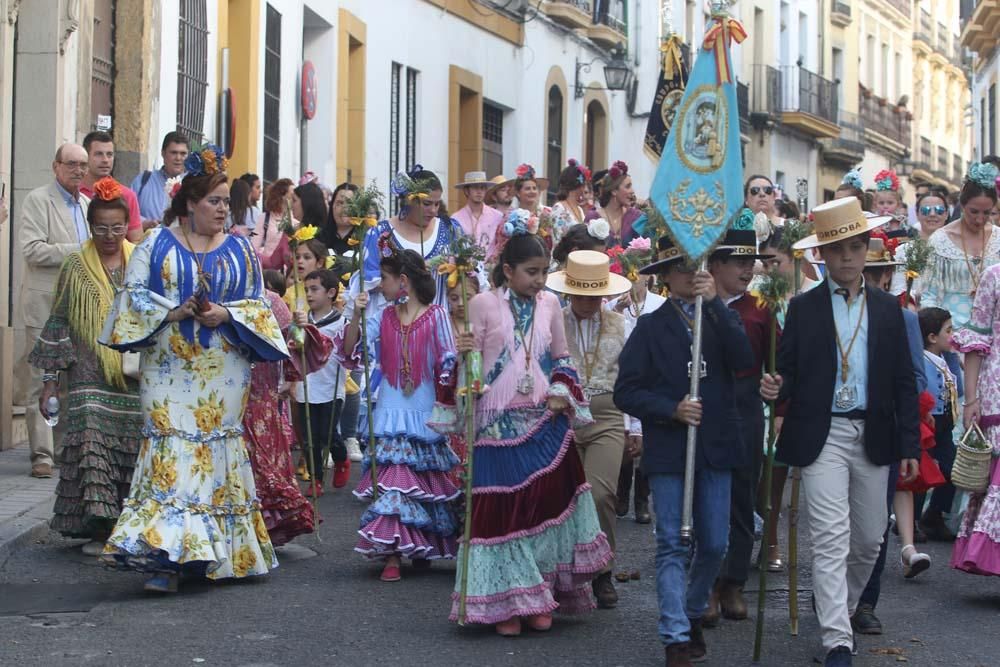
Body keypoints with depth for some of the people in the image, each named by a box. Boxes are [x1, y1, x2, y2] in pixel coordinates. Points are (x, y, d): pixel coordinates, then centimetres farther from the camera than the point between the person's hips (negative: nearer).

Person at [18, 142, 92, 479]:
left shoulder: (86, 203, 17)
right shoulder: (38, 200, -6)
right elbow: (32, 249, -16)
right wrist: (78, 250, -17)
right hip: (46, 303, -7)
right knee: (42, 380, -6)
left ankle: (64, 446, 19)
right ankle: (42, 454, -5)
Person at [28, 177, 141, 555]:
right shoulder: (77, 268, 4)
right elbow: (59, 324, 6)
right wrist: (51, 379, 2)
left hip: (135, 378, 1)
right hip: (90, 377, -1)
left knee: (132, 448, 1)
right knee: (92, 442, -12)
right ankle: (99, 527, -8)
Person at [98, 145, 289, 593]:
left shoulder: (240, 250, 10)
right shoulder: (158, 244, 4)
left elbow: (256, 303, 8)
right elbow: (134, 294, 2)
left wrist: (226, 314, -11)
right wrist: (174, 311, -13)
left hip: (222, 371, 2)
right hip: (170, 367, -2)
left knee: (216, 448, 3)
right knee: (170, 448, -9)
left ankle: (217, 553, 13)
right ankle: (167, 559, -12)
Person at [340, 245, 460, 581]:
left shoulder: (436, 315, -6)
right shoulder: (385, 317, 4)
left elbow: (448, 365, -8)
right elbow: (351, 353, 3)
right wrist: (357, 317, -9)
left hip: (424, 413, -2)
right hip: (391, 414, 2)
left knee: (425, 481, 10)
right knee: (392, 480, -7)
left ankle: (423, 549, 25)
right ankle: (392, 555, -8)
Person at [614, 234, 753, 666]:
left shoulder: (722, 318, 11)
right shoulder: (651, 326, 5)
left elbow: (744, 360, -10)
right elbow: (626, 392, -1)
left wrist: (715, 303, -14)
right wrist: (672, 409, -15)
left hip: (715, 447, 3)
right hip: (667, 449, -3)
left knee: (714, 545, 7)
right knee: (672, 546, -4)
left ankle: (692, 616, 29)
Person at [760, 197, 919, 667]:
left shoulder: (887, 309, 8)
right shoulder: (803, 309, 2)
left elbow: (904, 381, 8)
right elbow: (789, 373, 1)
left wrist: (909, 446, 3)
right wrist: (776, 388, -23)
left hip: (873, 438, 3)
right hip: (823, 437, -3)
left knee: (869, 540, 12)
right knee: (831, 540, -9)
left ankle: (839, 608, 36)